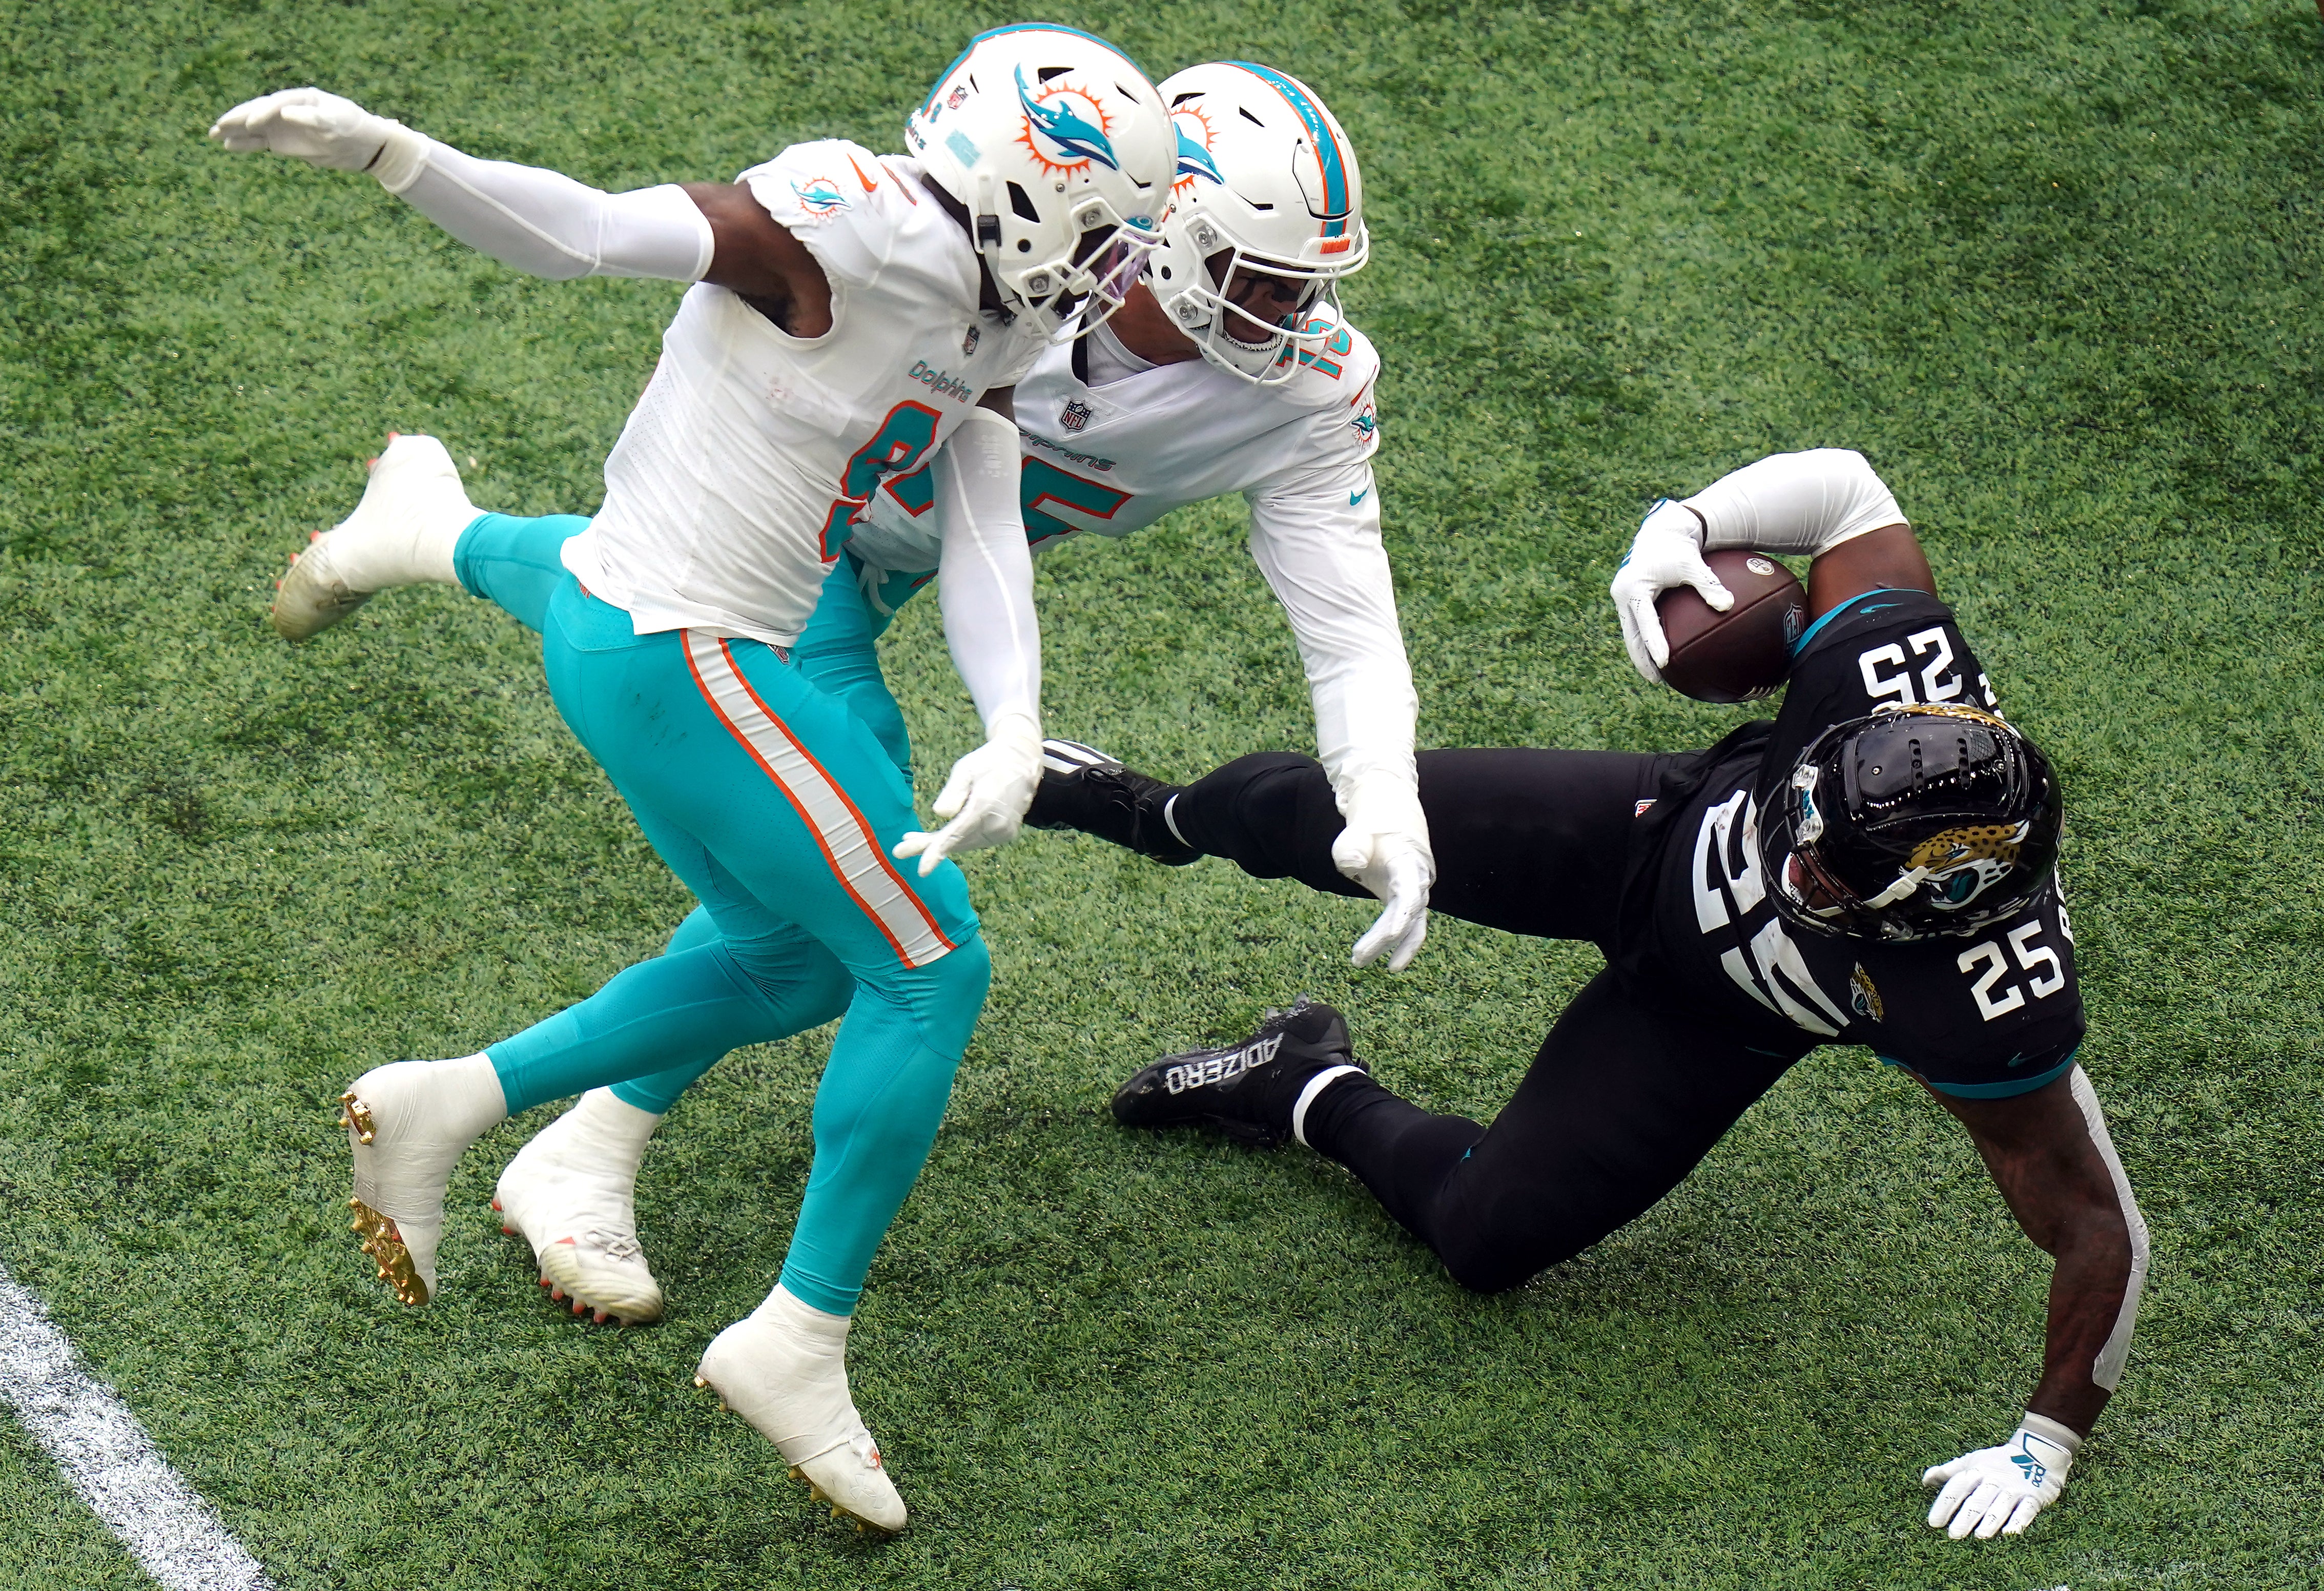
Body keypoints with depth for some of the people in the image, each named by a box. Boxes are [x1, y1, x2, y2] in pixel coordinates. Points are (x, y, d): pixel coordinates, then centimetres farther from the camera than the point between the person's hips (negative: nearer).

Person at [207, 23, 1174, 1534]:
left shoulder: (993, 315, 8)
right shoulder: (873, 234, -21)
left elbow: (983, 541, 3)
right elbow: (596, 231, -26)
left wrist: (1013, 734, -13)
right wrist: (382, 150, -39)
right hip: (679, 666, -10)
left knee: (798, 968, 23)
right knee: (932, 971, -1)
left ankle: (442, 1107, 25)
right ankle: (800, 1342, 10)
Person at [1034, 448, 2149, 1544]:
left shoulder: (1990, 1019, -45)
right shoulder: (1891, 667, -39)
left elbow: (2098, 1229, -33)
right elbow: (1841, 487, -20)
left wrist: (2048, 1444, -26)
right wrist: (1685, 525, -34)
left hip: (1712, 1020, -2)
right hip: (1667, 824, 2)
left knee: (1484, 1236, -5)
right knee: (1315, 818, 9)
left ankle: (1317, 1098, 30)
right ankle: (1165, 818, 49)